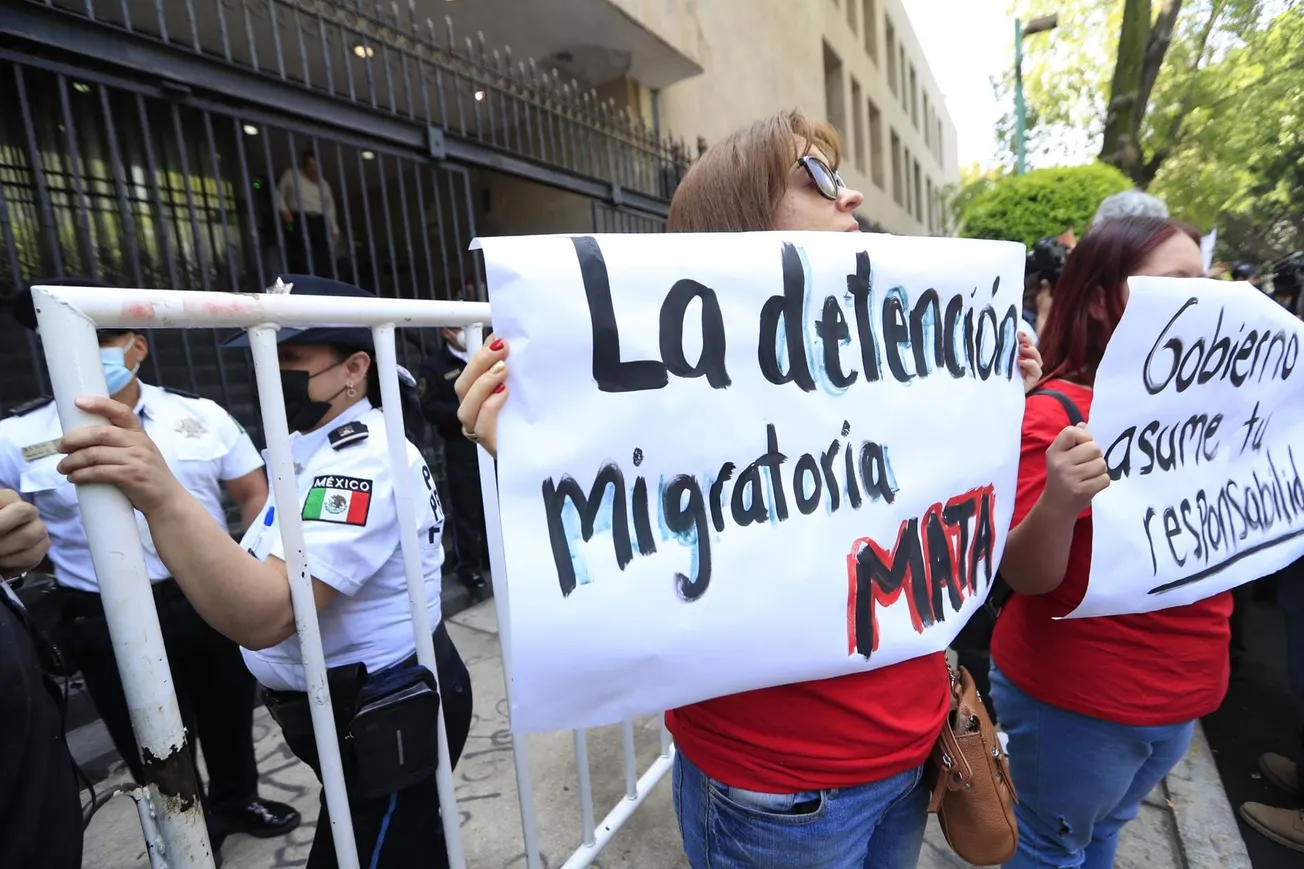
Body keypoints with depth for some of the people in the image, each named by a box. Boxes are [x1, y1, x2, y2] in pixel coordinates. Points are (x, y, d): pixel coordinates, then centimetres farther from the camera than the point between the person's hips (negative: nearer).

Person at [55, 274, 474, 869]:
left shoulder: (362, 461, -27)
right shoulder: (316, 446, 7)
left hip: (383, 721, -10)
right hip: (371, 707, 10)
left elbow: (263, 617, -37)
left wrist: (160, 495, -44)